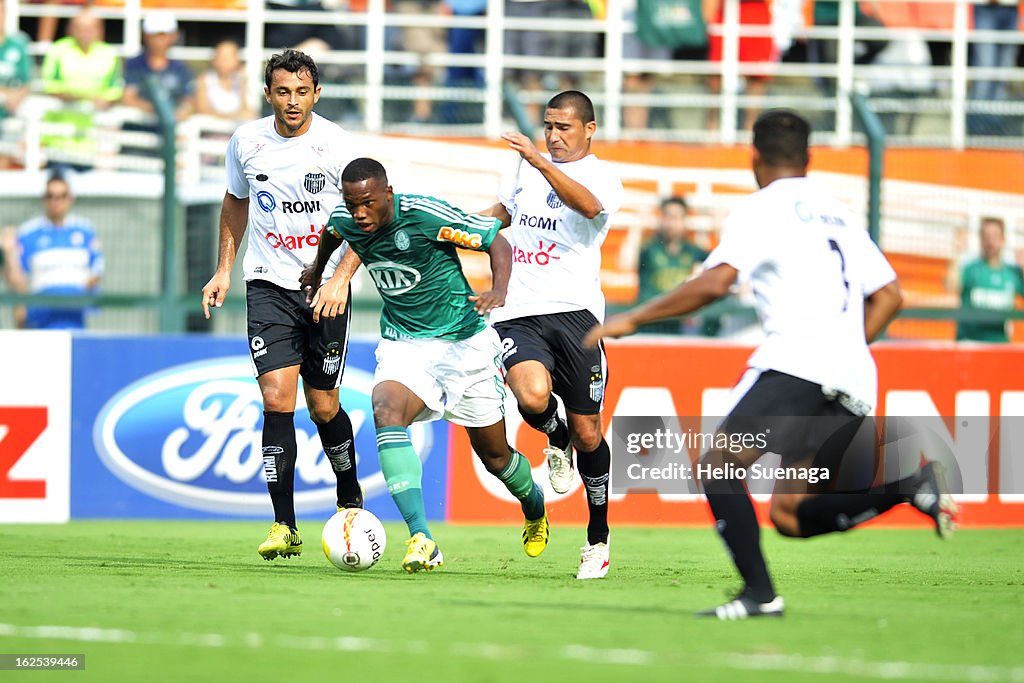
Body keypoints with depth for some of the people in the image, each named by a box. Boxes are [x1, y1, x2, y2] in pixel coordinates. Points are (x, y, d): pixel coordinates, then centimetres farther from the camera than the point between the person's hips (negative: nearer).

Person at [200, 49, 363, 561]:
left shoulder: (337, 145, -8)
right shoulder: (246, 142, 1)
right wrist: (224, 270, 16)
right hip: (268, 286, 1)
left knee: (322, 406, 5)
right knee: (277, 399, -13)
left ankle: (350, 500, 32)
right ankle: (284, 527, -9)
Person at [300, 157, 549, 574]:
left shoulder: (427, 215, -23)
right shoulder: (345, 221, -8)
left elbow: (496, 241, -14)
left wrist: (499, 290, -31)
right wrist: (317, 271, 33)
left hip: (464, 341, -3)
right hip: (403, 345, 3)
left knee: (494, 455, 9)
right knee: (386, 413, -29)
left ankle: (534, 505, 46)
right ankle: (421, 540, -36)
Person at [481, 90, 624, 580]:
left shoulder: (601, 177, -1)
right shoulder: (530, 168, 16)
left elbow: (588, 204, -27)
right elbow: (507, 209, 37)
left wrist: (541, 163, -38)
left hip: (573, 311, -3)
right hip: (517, 313, 3)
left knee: (587, 431, 1)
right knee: (532, 398, -27)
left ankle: (598, 538, 20)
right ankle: (556, 440, 11)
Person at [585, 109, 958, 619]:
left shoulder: (763, 208, 4)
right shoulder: (840, 216, 26)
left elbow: (713, 284, -9)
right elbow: (888, 297, 25)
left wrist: (631, 320, -2)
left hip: (795, 361, -7)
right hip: (852, 381, 7)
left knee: (718, 466, -8)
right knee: (789, 514, 8)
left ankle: (759, 593, -22)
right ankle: (906, 487, -8)